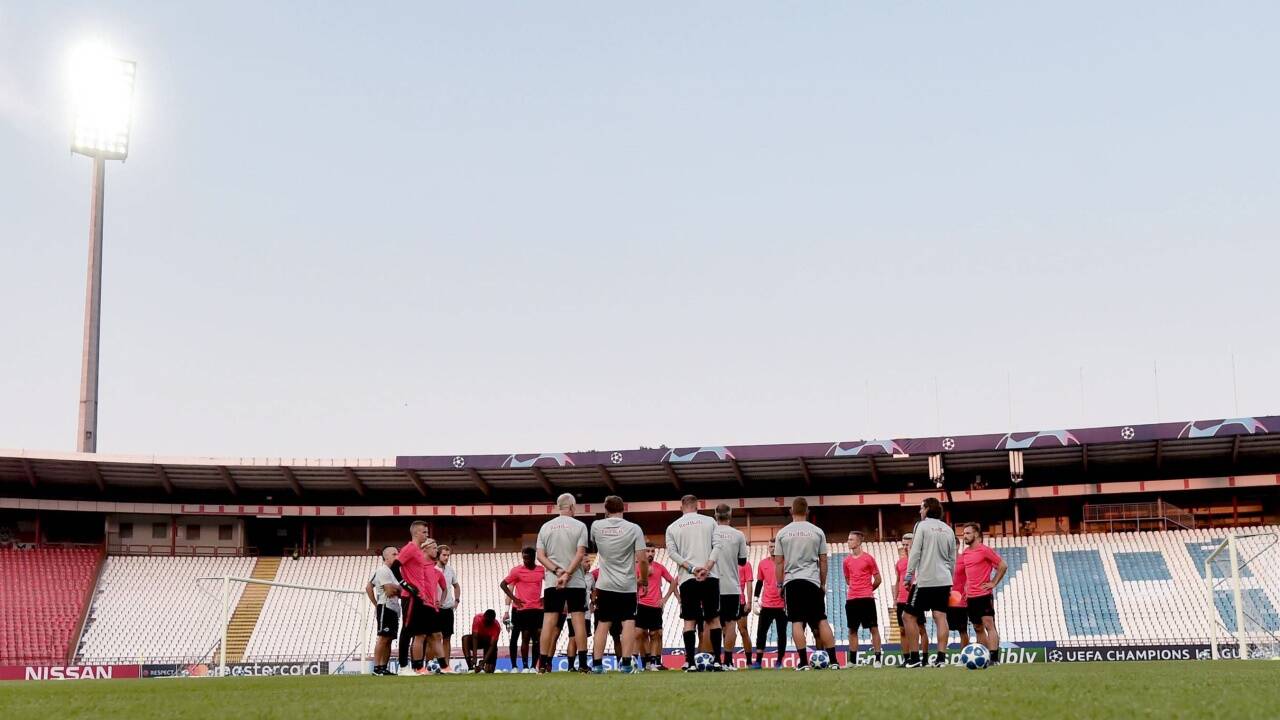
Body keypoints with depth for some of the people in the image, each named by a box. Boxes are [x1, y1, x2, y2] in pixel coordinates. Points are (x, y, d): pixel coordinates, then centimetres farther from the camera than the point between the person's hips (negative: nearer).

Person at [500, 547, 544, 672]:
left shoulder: (541, 570, 5)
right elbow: (503, 584, -1)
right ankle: (525, 666, 3)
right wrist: (514, 599, -9)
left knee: (537, 638, 0)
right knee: (525, 637, -2)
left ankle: (533, 666, 5)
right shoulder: (517, 570, -3)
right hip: (522, 609, -3)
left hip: (538, 609, 3)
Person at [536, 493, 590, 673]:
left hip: (551, 582, 2)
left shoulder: (545, 527, 8)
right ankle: (582, 663, -2)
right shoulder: (579, 526, -1)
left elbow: (540, 556, 1)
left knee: (549, 621, 1)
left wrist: (557, 571, -6)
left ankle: (543, 663, 0)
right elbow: (580, 554, -11)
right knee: (578, 619, 1)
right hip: (576, 582, -2)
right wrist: (567, 574, -13)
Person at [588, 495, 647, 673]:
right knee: (628, 622, 1)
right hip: (627, 585, -2)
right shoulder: (634, 528, -6)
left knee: (603, 624, 8)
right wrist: (644, 579, 6)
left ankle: (597, 663, 6)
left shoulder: (596, 526, 1)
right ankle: (626, 663, -7)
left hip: (605, 585, 2)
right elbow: (642, 559, -9)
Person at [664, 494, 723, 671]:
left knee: (689, 621, 2)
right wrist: (707, 567, -11)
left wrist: (691, 568, -7)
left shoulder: (672, 527, 10)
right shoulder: (709, 521, 9)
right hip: (710, 577, 0)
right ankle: (717, 661, 3)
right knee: (713, 618, 7)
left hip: (687, 579, 0)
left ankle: (690, 662, -4)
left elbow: (671, 552, -1)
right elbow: (717, 546, -2)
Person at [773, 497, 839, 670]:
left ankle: (804, 662, -8)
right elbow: (823, 561, 8)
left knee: (797, 622, -1)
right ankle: (833, 660, 0)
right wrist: (823, 584, 16)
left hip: (791, 581, -1)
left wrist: (780, 585, 11)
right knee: (822, 621, 5)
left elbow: (778, 562, 3)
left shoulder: (782, 533, 3)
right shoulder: (817, 532, 5)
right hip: (812, 581, 1)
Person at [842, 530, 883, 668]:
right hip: (851, 599, 5)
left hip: (867, 598, -5)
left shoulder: (868, 558, -3)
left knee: (873, 628, -4)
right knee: (852, 630, 7)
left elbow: (877, 579, 3)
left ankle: (877, 659, -2)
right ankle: (852, 660, 11)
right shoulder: (847, 560, 10)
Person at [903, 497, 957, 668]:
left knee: (909, 616, 1)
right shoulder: (948, 529, 14)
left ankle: (915, 658, -2)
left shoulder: (922, 526, -3)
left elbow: (915, 553, -9)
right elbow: (952, 559, 17)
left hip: (924, 580, -6)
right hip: (943, 580, 6)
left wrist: (909, 576, -7)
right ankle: (941, 658, -3)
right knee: (940, 617, 3)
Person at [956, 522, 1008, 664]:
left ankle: (994, 658, -18)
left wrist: (993, 583, -10)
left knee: (989, 625, -12)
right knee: (978, 628, 9)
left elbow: (1003, 565, -8)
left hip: (984, 595, -8)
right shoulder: (965, 552, 13)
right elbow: (959, 570, 26)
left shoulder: (985, 550, -7)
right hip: (970, 596, 8)